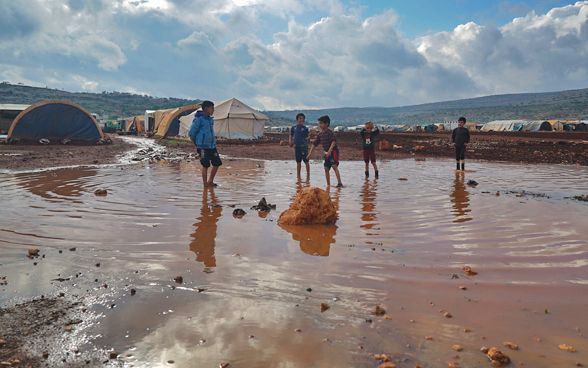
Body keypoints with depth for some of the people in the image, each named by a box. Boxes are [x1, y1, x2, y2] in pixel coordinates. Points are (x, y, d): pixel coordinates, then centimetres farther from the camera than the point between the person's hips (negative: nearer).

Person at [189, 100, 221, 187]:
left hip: (212, 146, 7)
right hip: (203, 147, -7)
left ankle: (210, 181, 24)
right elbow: (191, 133, -7)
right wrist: (197, 144, 5)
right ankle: (205, 184, 10)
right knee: (205, 165, -3)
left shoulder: (211, 120, 11)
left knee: (217, 163, 8)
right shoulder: (199, 119, -12)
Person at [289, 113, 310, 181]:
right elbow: (291, 136, 16)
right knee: (298, 162, 10)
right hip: (296, 146, 3)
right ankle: (298, 177, 18)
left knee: (306, 162, -2)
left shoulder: (305, 128, 1)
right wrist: (290, 142, 2)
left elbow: (307, 137, 3)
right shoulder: (293, 128, 10)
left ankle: (308, 176, 6)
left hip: (304, 146, -3)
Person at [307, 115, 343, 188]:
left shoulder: (330, 132, -14)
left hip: (333, 151, -8)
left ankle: (339, 183, -25)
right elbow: (315, 144, 14)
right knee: (326, 168, 8)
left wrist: (329, 150, -36)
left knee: (334, 166, -21)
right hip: (327, 153, 8)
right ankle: (328, 184, 18)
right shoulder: (319, 134, 8)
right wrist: (310, 153, 10)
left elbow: (333, 142, -25)